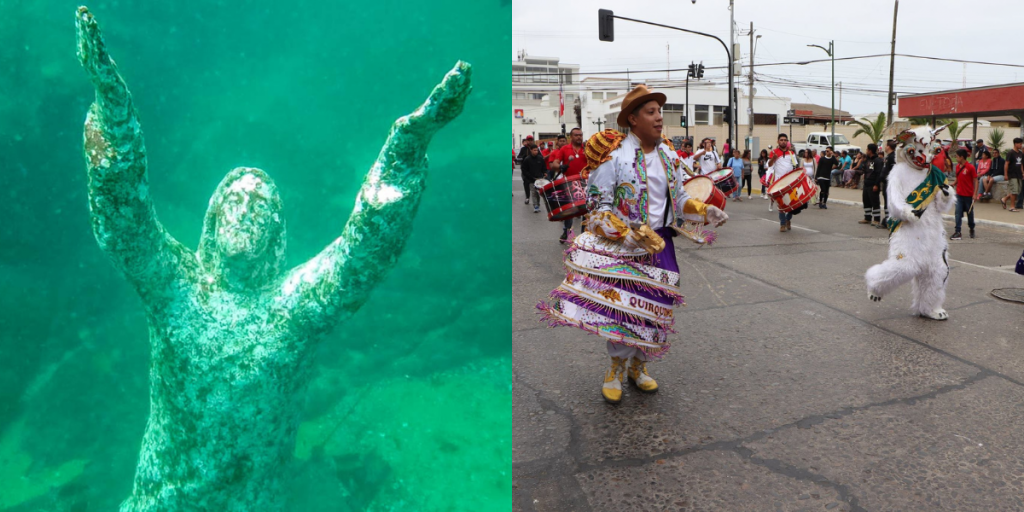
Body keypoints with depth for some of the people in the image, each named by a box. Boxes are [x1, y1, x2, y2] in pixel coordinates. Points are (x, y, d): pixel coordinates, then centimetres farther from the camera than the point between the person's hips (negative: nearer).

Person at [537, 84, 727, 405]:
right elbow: (599, 205, -13)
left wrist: (705, 211, -2)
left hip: (659, 243, 6)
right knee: (621, 303, -5)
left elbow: (679, 198, 16)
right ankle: (617, 368, 18)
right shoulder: (614, 155, -12)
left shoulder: (669, 156, 8)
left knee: (651, 306, 10)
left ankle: (638, 365, 30)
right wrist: (629, 236, -21)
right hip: (620, 244, -5)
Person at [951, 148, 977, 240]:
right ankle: (957, 231, -6)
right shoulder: (958, 166, 5)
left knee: (970, 213, 10)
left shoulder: (970, 167, -12)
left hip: (968, 195, -4)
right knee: (958, 213, -4)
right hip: (959, 194, 4)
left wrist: (974, 194, -14)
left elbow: (975, 181, -9)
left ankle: (972, 229, 30)